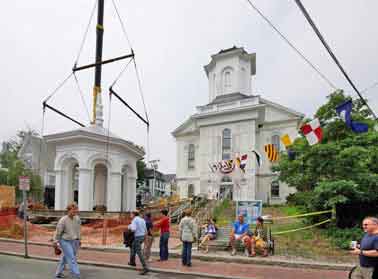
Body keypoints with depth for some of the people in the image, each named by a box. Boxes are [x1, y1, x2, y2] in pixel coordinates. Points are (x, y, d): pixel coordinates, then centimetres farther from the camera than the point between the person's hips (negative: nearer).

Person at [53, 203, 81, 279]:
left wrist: (78, 240, 15)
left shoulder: (77, 219, -4)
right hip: (65, 241, -6)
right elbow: (58, 232, -12)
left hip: (73, 241, 6)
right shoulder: (63, 220, -20)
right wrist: (55, 242, -7)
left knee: (65, 257, 19)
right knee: (72, 259, -8)